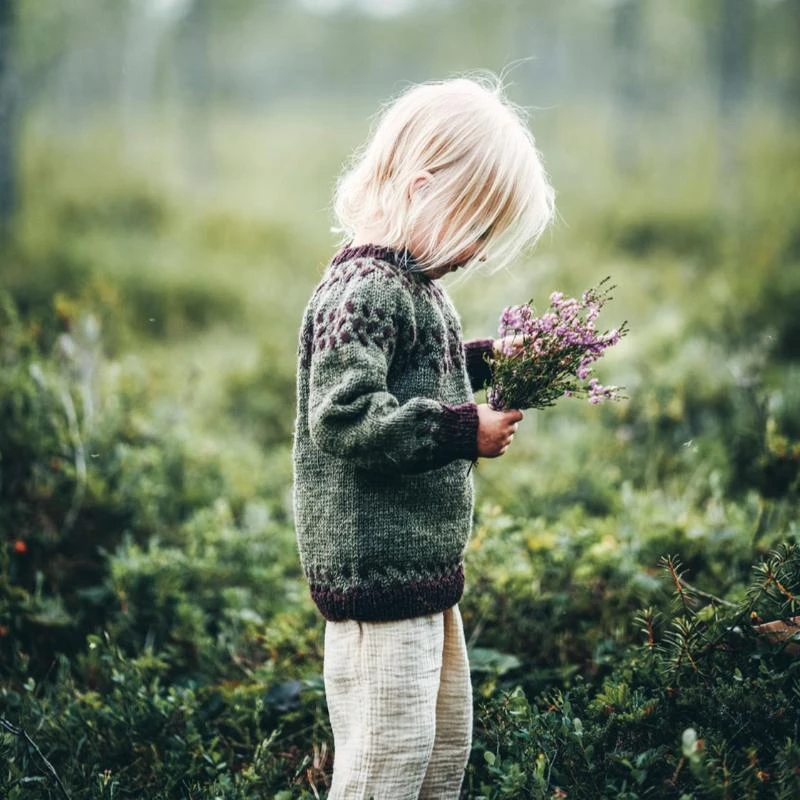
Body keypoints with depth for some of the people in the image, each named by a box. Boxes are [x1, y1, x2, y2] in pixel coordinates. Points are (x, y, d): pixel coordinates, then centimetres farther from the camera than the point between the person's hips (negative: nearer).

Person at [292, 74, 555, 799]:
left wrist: (483, 361, 13)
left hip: (426, 564, 11)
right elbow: (343, 415, -28)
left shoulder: (412, 283, 13)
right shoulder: (363, 290, -18)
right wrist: (464, 431, -22)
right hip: (378, 570, -11)